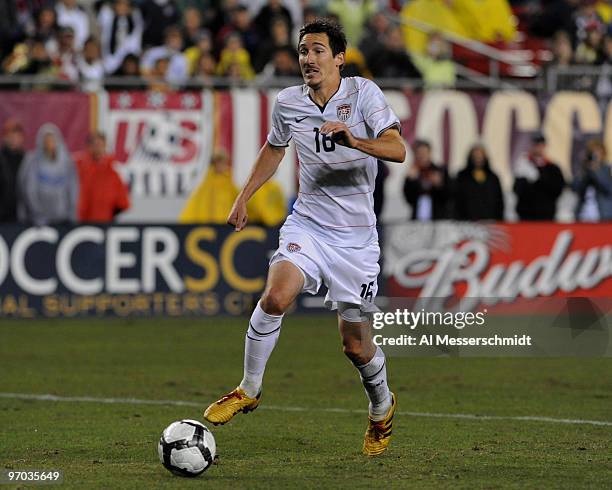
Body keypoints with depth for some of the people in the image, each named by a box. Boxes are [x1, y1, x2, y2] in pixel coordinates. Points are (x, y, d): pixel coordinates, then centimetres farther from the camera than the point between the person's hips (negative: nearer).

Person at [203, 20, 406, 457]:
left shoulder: (363, 93, -9)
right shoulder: (288, 103, 2)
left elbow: (397, 149, -21)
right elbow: (274, 148, 23)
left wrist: (354, 141, -38)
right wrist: (244, 198, 19)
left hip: (356, 236, -2)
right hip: (307, 224, 2)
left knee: (356, 344, 2)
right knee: (276, 296, -26)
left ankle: (382, 408, 33)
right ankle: (249, 390, -7)